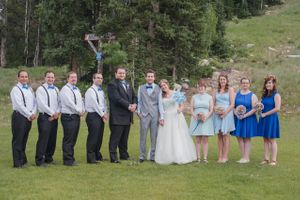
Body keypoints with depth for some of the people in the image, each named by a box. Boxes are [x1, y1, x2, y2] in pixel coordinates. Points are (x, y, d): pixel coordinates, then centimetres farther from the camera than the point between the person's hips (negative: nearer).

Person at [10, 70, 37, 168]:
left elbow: (34, 102, 13)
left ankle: (23, 160, 20)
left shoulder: (30, 89, 16)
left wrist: (33, 113, -3)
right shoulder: (16, 89, -6)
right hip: (19, 116, -6)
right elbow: (19, 105, -14)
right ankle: (17, 163, 1)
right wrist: (29, 115, -12)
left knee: (24, 140, 12)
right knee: (17, 140, -3)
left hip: (29, 117, 6)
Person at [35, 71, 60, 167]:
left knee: (52, 139, 8)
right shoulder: (40, 89, -3)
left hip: (54, 117, 6)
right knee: (43, 138, -9)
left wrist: (57, 112, -5)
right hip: (44, 116, -6)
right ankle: (40, 160, -5)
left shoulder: (56, 89, 16)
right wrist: (52, 113, -11)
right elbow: (41, 104, -11)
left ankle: (48, 158, 20)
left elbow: (59, 102, 12)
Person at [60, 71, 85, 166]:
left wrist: (82, 110, 3)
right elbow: (69, 103, -17)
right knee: (68, 140, -5)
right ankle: (68, 160, 0)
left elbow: (81, 101, 21)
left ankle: (71, 158, 18)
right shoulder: (65, 89, -9)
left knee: (73, 139, 11)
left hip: (77, 116, 8)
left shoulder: (77, 90, 19)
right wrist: (79, 111, -11)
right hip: (68, 117, -8)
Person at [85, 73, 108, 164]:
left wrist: (105, 114, -2)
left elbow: (104, 103, 14)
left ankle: (97, 155, 24)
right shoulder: (91, 91, -9)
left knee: (99, 137, 12)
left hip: (101, 116, 8)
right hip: (93, 116, -8)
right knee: (93, 137, -6)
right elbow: (95, 104, -13)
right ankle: (91, 158, -1)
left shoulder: (101, 91, 17)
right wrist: (103, 114, -10)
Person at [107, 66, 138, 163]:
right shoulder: (112, 85, -8)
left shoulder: (128, 84, 19)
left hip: (127, 116, 8)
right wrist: (128, 106, -18)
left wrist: (134, 104, -5)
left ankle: (124, 155, 25)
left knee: (124, 138, 15)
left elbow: (134, 97, 16)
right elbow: (117, 98, -18)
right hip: (117, 116, -8)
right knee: (115, 137, -4)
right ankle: (113, 157, 0)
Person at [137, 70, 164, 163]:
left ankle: (153, 156, 8)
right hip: (144, 115, 1)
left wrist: (161, 117, -1)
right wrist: (138, 112, 0)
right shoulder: (141, 88, 11)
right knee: (143, 137, 0)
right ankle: (142, 156, 5)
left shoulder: (158, 89, 6)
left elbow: (160, 103, 4)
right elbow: (139, 101, 12)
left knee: (154, 137, 1)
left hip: (155, 115, 0)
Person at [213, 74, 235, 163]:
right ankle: (220, 156, 4)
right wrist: (215, 109, -8)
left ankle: (225, 156, -3)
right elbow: (213, 103, 13)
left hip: (227, 114, -3)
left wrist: (225, 112, -13)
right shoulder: (216, 91, 15)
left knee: (225, 134, -5)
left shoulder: (230, 90, 4)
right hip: (217, 115, 3)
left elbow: (232, 104, -2)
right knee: (219, 135, 3)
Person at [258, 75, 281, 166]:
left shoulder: (276, 95, -8)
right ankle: (266, 159, 12)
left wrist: (265, 114, -14)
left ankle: (274, 160, 3)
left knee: (271, 139, -3)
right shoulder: (264, 95, 13)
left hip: (272, 119, -7)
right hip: (263, 120, 7)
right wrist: (259, 108, 0)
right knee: (265, 139, 8)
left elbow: (277, 108, -18)